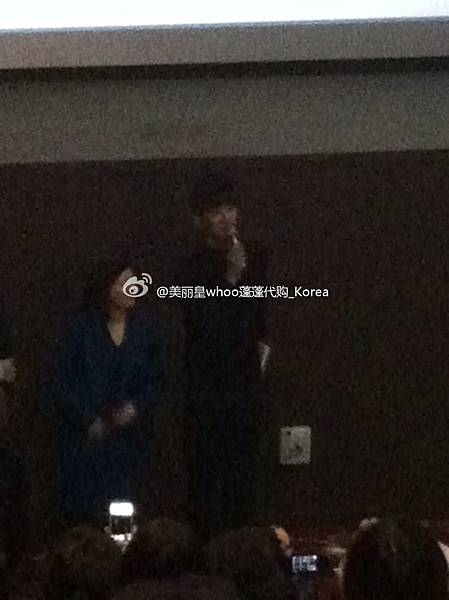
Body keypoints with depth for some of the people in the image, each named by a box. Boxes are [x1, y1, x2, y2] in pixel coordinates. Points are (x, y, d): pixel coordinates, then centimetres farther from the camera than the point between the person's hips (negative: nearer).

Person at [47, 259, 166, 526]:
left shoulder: (144, 326, 2)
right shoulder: (81, 327, -5)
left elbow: (157, 380, 7)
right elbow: (59, 382, -4)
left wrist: (137, 408, -10)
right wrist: (89, 420, -9)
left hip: (129, 435, 2)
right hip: (86, 438, -2)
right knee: (85, 513, -4)